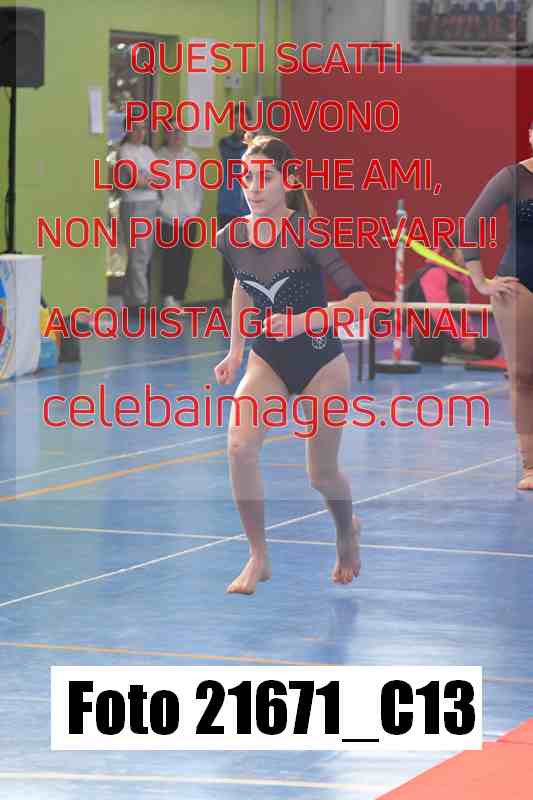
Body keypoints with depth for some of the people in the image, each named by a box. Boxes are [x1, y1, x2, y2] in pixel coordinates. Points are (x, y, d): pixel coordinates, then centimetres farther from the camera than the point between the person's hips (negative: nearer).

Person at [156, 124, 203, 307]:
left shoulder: (192, 157, 12)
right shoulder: (159, 157, 0)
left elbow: (198, 186, 13)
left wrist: (195, 209, 4)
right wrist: (163, 210, -8)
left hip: (189, 217, 4)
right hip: (168, 219, -4)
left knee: (185, 260, 3)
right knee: (170, 259, -11)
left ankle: (178, 299, 9)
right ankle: (168, 296, -9)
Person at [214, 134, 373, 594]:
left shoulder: (307, 233, -23)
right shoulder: (232, 239, -8)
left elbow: (360, 300, -28)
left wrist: (302, 321, -39)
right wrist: (235, 351, 12)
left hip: (320, 362, -3)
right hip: (268, 361, 3)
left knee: (322, 474, 9)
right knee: (240, 445, -23)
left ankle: (347, 531, 44)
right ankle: (258, 557, -9)